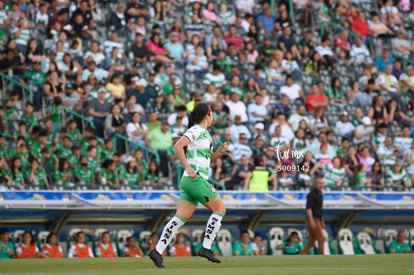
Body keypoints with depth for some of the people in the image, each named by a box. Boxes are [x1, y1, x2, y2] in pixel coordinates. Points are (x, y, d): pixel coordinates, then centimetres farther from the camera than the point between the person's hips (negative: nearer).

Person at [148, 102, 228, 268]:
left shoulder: (204, 132, 21)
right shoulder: (196, 130, -8)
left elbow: (207, 159, 29)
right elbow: (178, 146, -20)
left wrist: (219, 152, 11)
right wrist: (188, 168, -23)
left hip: (190, 180, 9)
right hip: (196, 178, -9)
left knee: (180, 218, 3)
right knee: (220, 209, -1)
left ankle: (158, 251, -4)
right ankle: (206, 248, -3)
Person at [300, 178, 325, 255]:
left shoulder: (319, 194, 17)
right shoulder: (311, 194, -15)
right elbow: (308, 208, -22)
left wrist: (322, 221, 26)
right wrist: (311, 221, -29)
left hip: (317, 220, 10)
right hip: (313, 220, -10)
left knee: (311, 242, 10)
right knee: (321, 240, -7)